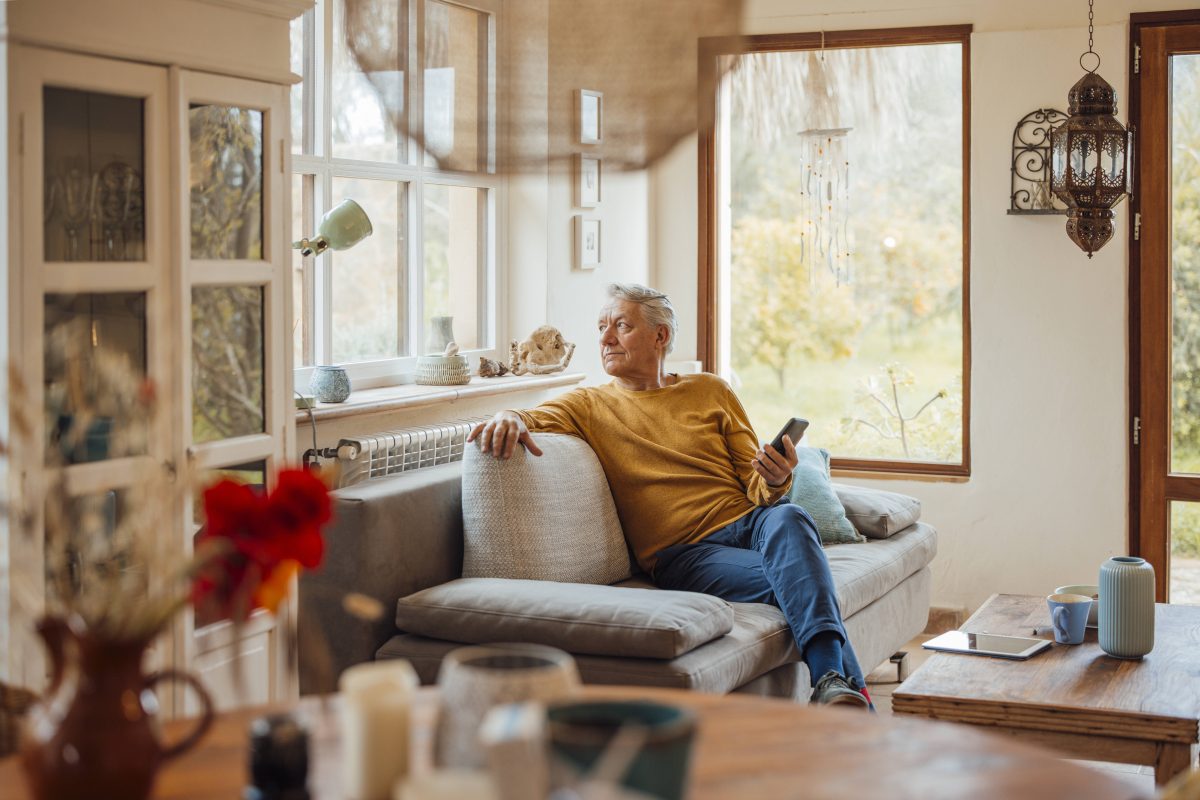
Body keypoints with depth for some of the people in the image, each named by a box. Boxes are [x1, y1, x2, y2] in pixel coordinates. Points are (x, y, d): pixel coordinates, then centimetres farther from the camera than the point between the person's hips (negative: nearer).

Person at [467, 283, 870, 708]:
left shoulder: (711, 392, 18)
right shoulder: (591, 405, 15)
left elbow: (755, 485, 14)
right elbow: (535, 418, -4)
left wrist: (774, 482, -11)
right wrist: (509, 418, -29)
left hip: (746, 523, 2)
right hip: (680, 553, -2)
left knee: (787, 518, -35)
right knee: (780, 579, -33)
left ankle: (831, 677, -46)